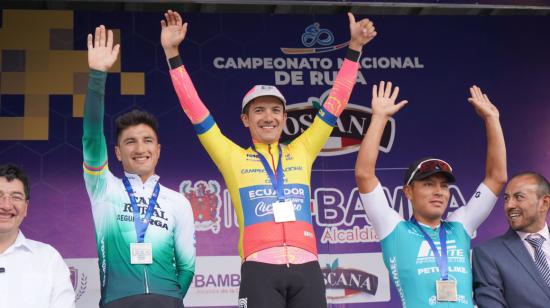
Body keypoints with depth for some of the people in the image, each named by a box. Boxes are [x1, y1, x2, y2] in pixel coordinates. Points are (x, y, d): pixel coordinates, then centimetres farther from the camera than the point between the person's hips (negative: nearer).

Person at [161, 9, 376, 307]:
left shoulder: (301, 152, 18)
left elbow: (334, 104, 20)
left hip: (306, 268, 3)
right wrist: (172, 53, 6)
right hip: (260, 269, -2)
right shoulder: (233, 158, 12)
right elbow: (194, 108, 9)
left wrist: (354, 48, 18)